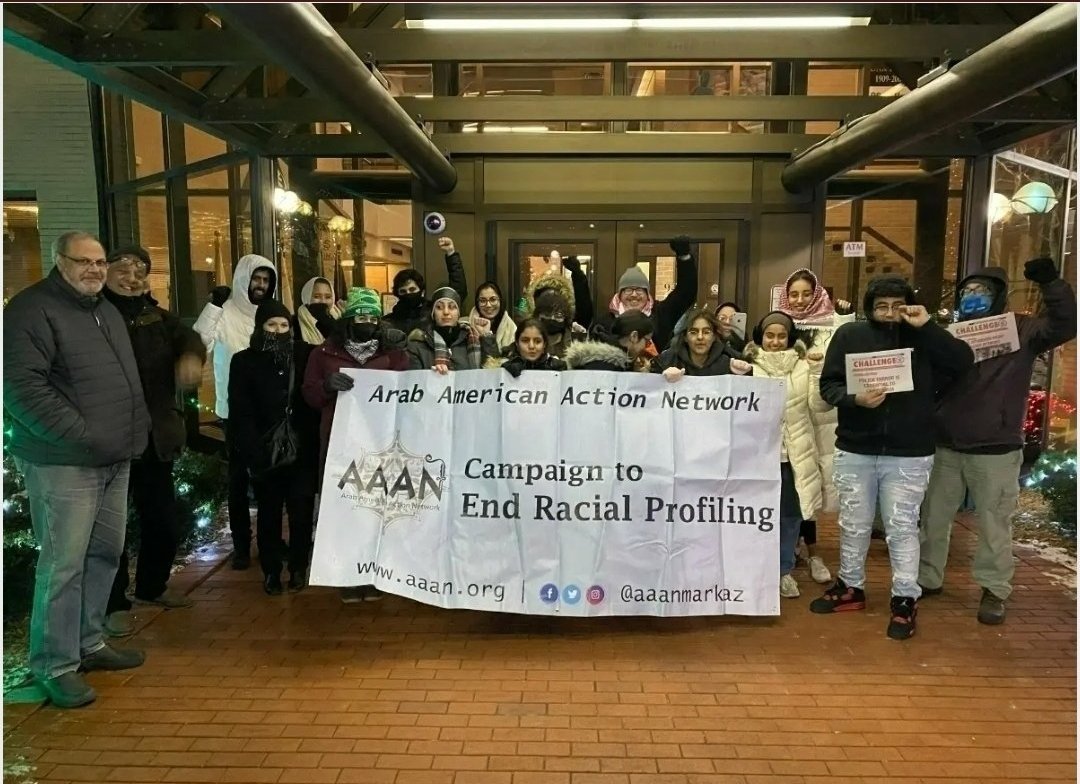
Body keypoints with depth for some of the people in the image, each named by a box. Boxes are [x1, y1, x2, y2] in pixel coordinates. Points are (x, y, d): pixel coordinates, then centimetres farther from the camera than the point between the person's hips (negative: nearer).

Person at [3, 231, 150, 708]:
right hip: (64, 462, -8)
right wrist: (80, 435, -21)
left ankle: (89, 643, 28)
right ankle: (54, 666, 9)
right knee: (63, 564, -4)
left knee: (105, 553, 14)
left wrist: (135, 428, 15)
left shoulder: (106, 311, 18)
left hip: (115, 458, 8)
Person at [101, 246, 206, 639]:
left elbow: (187, 337, -5)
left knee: (163, 518, 15)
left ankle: (152, 586, 36)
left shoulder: (156, 316, 11)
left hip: (155, 436, 6)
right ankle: (114, 604, 17)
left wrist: (191, 356, -28)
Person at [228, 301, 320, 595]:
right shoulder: (244, 361, 2)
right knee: (269, 512, 10)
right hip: (265, 452, 0)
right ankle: (271, 571, 20)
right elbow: (241, 413, -4)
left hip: (302, 449, 0)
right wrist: (255, 453, -14)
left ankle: (298, 568, 16)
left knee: (301, 510, 1)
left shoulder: (304, 355, 4)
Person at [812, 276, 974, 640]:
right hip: (854, 451, 2)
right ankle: (851, 587, 30)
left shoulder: (923, 338, 1)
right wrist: (855, 399, -20)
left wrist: (927, 326, -16)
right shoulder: (849, 335, 1)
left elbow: (964, 362, -12)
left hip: (909, 455, -1)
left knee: (902, 527, 4)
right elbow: (828, 384, 0)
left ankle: (905, 599, 17)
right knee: (853, 525, 13)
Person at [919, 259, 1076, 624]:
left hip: (996, 451, -3)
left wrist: (1050, 283, -25)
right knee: (932, 518, 14)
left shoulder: (1021, 330, -2)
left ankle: (994, 591, 23)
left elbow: (1065, 323, -15)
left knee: (994, 525, 8)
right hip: (946, 447, 3)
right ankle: (927, 578, 29)